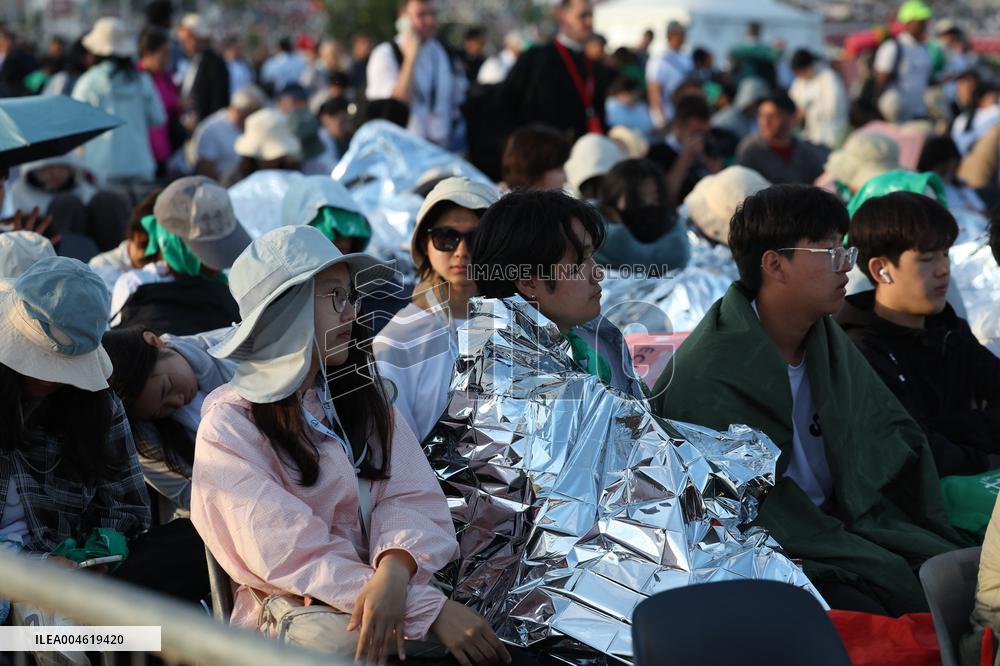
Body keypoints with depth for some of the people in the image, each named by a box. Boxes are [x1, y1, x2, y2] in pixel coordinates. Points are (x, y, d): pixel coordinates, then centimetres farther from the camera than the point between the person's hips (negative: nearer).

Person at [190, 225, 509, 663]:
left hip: (392, 590, 5)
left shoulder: (359, 392, 11)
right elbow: (294, 555, -16)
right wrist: (430, 610, -25)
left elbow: (411, 496, -1)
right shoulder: (229, 428, -7)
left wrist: (394, 571, -25)